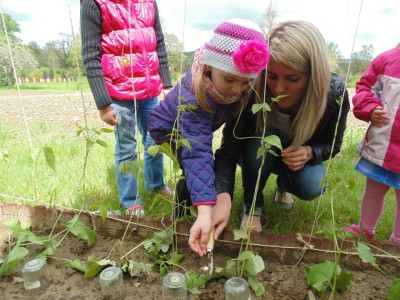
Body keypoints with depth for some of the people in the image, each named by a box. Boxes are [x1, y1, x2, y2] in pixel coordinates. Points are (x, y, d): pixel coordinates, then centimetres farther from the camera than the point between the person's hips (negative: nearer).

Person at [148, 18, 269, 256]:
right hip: (170, 129, -6)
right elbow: (198, 153, -51)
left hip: (201, 126, 6)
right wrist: (205, 212, -57)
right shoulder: (193, 98, -44)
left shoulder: (239, 80, -26)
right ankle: (182, 210, 3)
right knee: (197, 166, -23)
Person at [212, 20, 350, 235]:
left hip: (300, 156, 2)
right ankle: (252, 205, -10)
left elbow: (332, 145, -9)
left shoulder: (335, 93, -28)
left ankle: (283, 185, 11)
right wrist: (223, 198, -51)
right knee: (262, 138, -35)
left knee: (310, 188, -27)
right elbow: (228, 153, -35)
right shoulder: (253, 90, -35)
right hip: (257, 153, -1)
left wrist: (309, 152, -32)